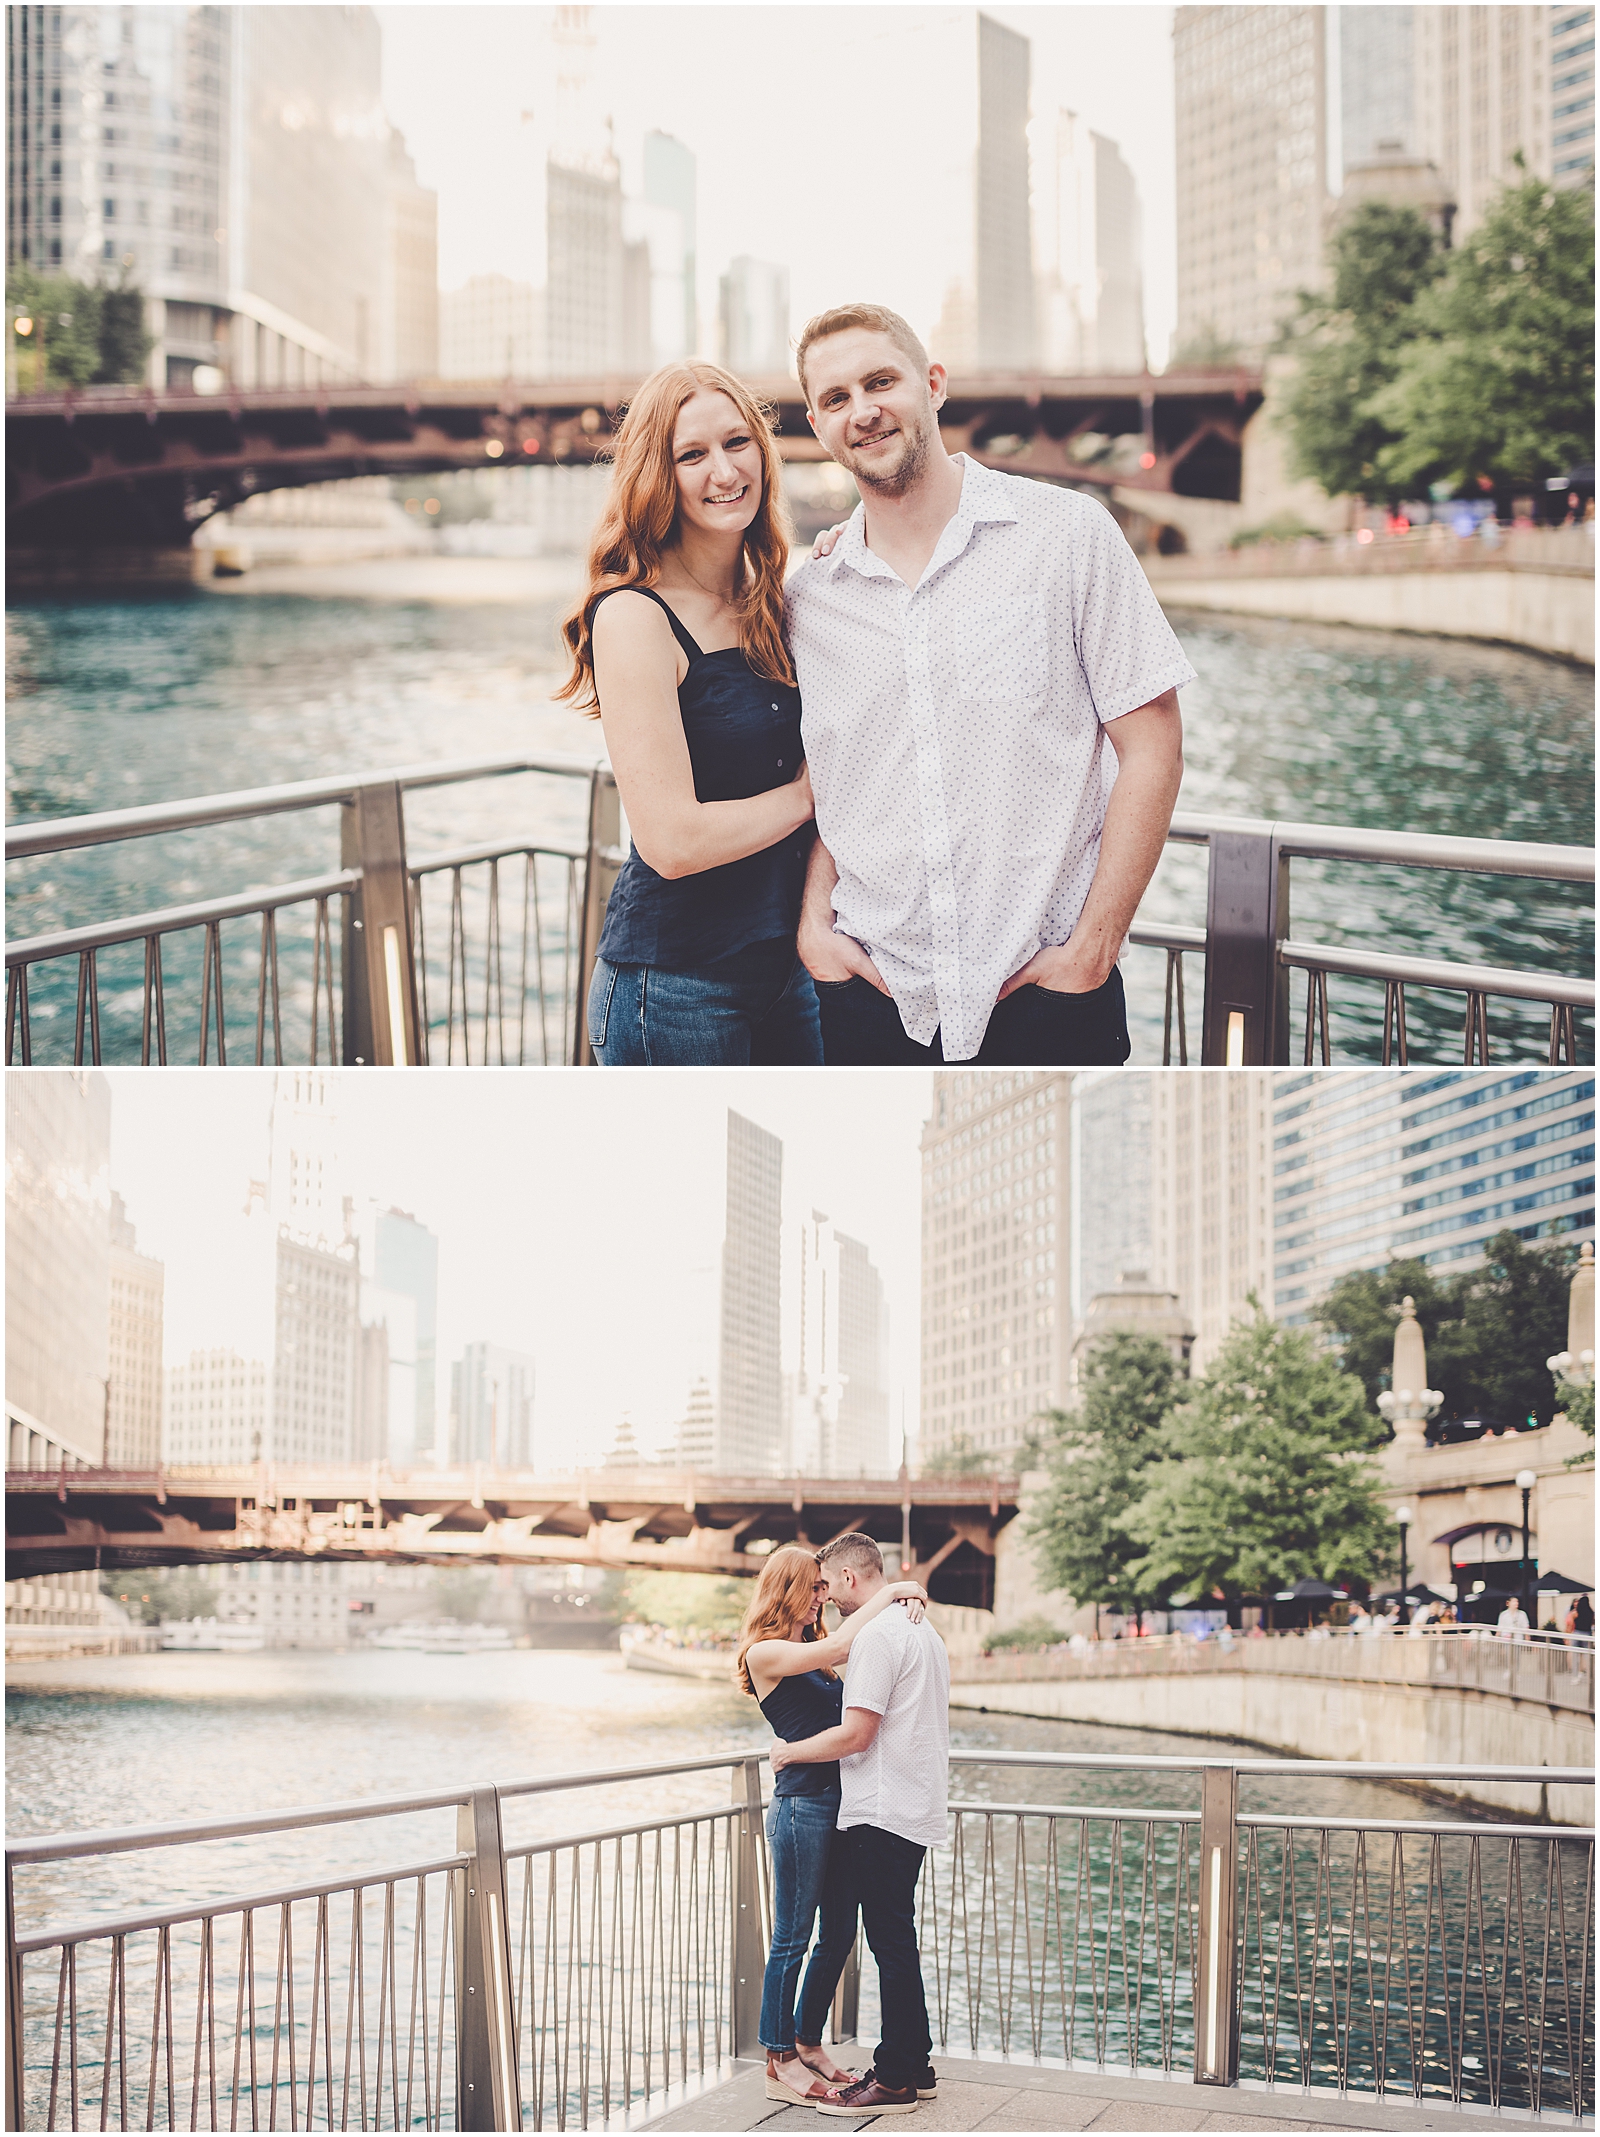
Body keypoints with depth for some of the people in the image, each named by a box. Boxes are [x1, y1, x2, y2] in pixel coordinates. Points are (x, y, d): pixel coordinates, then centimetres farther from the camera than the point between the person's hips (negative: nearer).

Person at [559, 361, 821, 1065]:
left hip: (785, 967, 7)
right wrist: (808, 791, -8)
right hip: (674, 987, -7)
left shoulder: (770, 608, 9)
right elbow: (672, 841, -21)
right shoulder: (634, 616, -15)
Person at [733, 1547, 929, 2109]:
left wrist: (908, 1601, -3)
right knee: (792, 1939, -1)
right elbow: (838, 1647, -20)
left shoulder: (815, 1653, 16)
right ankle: (779, 2066, 7)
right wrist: (889, 1592, -11)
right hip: (802, 1805, -8)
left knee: (838, 1934, 13)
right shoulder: (765, 1654, -8)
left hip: (843, 1804, 8)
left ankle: (808, 2043, 26)